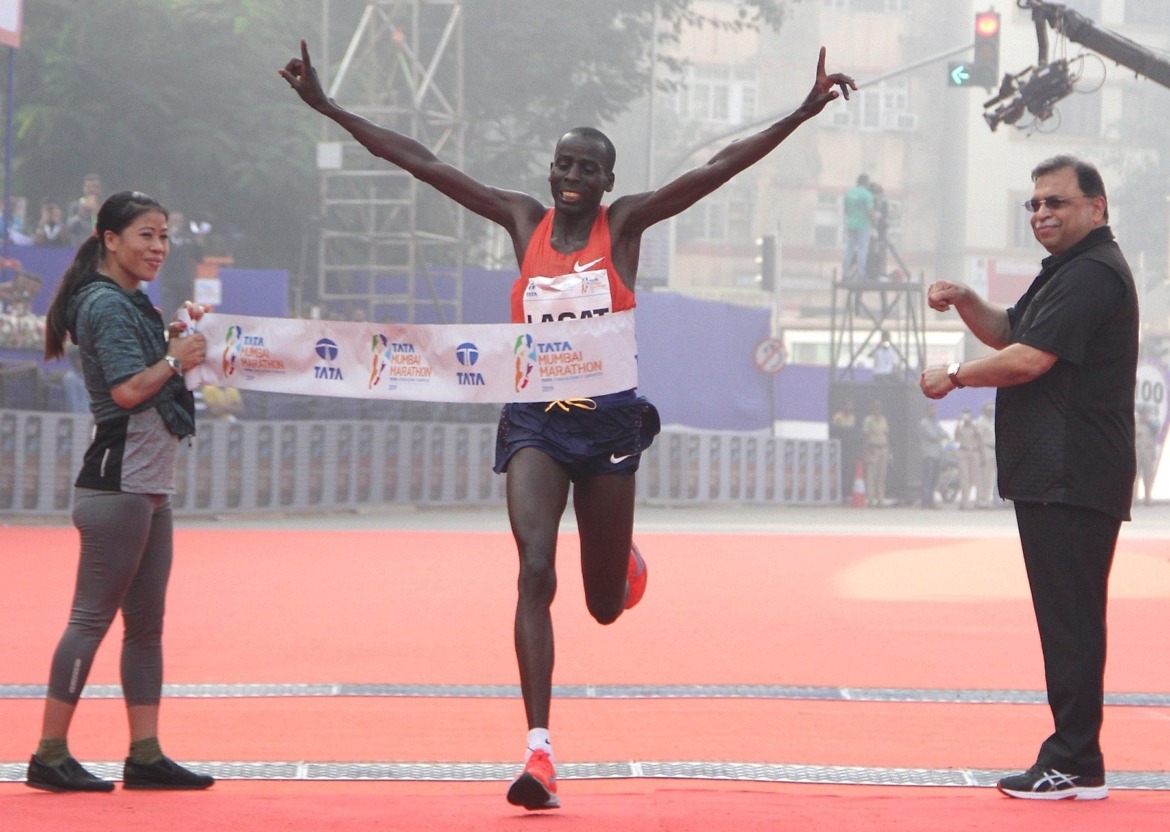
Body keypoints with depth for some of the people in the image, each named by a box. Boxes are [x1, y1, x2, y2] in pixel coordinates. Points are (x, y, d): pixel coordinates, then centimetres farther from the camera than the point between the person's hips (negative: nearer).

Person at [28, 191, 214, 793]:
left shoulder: (132, 304, 18)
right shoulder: (105, 304, -12)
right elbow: (128, 390, -21)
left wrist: (174, 337, 11)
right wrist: (175, 359, -8)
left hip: (149, 488, 10)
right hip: (117, 486, -10)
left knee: (146, 624, 9)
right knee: (92, 618, -8)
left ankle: (145, 755, 12)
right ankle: (50, 755, -5)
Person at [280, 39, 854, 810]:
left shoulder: (626, 222, 0)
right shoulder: (523, 219, 5)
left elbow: (718, 168, -8)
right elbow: (422, 163, 4)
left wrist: (803, 114, -17)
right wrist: (327, 106, 2)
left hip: (608, 420, 0)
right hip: (535, 421, 0)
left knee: (607, 604, 11)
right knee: (535, 573, -18)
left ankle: (626, 560, 51)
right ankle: (539, 749, -19)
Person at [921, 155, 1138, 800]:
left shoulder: (1093, 274, -13)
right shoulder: (1066, 273, 22)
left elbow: (1030, 359, -20)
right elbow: (1009, 334, 28)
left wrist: (954, 377, -6)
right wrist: (965, 304, 8)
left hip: (1075, 476, -11)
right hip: (1052, 475, 11)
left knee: (1071, 618, -10)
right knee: (1066, 617, 12)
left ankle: (1075, 763, -9)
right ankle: (1074, 757, 16)